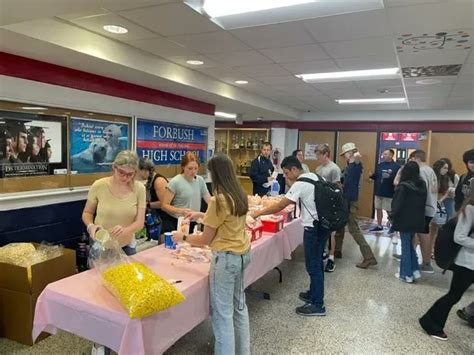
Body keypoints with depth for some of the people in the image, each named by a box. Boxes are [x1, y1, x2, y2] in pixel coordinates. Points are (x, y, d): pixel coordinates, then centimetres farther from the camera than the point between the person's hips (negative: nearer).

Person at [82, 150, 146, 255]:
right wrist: (90, 226, -20)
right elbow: (87, 213, 1)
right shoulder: (99, 186, -15)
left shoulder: (139, 188, -14)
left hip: (126, 246, 1)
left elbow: (139, 222, -13)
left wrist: (125, 230, -32)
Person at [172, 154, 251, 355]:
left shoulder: (219, 199, -20)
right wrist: (202, 215, 24)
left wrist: (182, 237, 4)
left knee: (222, 313, 4)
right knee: (239, 306, 22)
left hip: (226, 257, -9)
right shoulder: (240, 196, 4)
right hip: (242, 253, 9)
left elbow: (205, 240, -12)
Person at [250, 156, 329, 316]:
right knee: (316, 263, 19)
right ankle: (314, 293, 33)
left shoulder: (300, 184, -19)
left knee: (313, 266, 0)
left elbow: (280, 206, -19)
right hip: (321, 224, 10)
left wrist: (258, 213, -14)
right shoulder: (314, 177, 7)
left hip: (313, 227, -9)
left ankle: (318, 304, 9)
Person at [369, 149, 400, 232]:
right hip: (379, 192, 6)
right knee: (378, 209, 12)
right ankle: (379, 226, 24)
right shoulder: (380, 165, 10)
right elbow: (376, 176, 12)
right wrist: (371, 176, -7)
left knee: (389, 210, 3)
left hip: (389, 193, -6)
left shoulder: (396, 166, -9)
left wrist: (390, 176, -28)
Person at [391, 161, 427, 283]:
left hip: (405, 221, -6)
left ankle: (406, 274, 10)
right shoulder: (422, 185, 2)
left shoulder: (403, 187, -18)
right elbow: (422, 203, 12)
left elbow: (397, 204, -15)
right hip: (417, 221, 6)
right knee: (410, 245, 21)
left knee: (406, 247, 4)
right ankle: (415, 270, 19)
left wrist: (392, 217, -1)